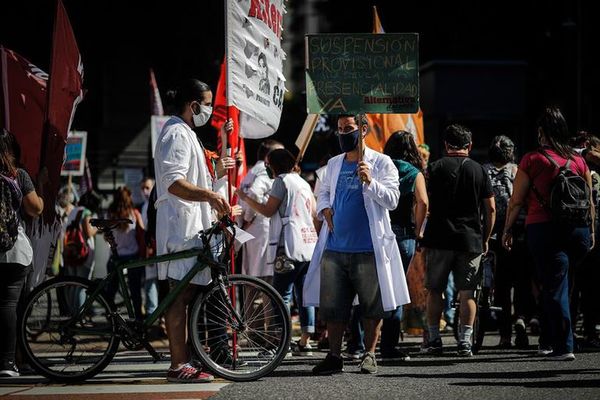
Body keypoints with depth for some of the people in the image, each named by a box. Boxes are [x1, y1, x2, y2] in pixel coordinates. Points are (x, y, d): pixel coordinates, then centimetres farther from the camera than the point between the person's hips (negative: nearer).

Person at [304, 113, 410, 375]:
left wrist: (370, 182, -22)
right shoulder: (334, 164, 13)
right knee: (331, 305, 4)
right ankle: (334, 356, 12)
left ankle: (370, 355, 14)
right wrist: (324, 208, 4)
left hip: (368, 249, -4)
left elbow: (392, 199, -8)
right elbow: (323, 192, 25)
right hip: (335, 248, 4)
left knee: (372, 305, 3)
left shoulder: (381, 163, -1)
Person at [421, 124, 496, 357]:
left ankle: (434, 340, 9)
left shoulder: (436, 168, 0)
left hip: (439, 239, -1)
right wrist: (485, 239, 14)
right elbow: (490, 209, 4)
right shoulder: (479, 171, 5)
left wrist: (421, 234, 2)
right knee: (467, 293, 4)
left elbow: (425, 204, -4)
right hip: (470, 240, 1)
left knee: (435, 291, 9)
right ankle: (465, 342, -1)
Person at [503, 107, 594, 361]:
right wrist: (591, 232, 21)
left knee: (553, 287, -1)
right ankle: (548, 340, 21)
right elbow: (590, 201, 12)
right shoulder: (578, 161, 8)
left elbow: (516, 200, -1)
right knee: (556, 285, 15)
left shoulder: (532, 160, -3)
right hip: (577, 230, 4)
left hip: (543, 227, -3)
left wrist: (508, 229, 9)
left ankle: (563, 347, -6)